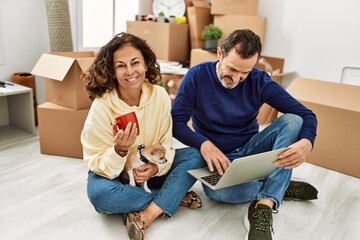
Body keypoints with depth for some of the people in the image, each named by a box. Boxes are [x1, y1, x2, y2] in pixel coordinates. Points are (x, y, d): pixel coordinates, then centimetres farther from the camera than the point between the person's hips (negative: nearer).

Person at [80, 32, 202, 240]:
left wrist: (156, 166, -26)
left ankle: (146, 216, -23)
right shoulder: (102, 107, -23)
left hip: (148, 170, 3)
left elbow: (166, 144, -6)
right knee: (99, 194, -34)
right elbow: (98, 165, -20)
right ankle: (175, 197, -16)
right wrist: (120, 150, -40)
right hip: (113, 173, -2)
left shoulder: (159, 95, -15)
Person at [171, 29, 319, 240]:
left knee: (292, 120, -22)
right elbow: (176, 122, -14)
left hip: (249, 150, 3)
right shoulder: (197, 75, -11)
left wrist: (306, 143, -34)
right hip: (216, 156, -2)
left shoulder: (259, 81, -9)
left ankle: (262, 209, -35)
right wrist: (204, 144, -33)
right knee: (216, 191, -36)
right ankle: (281, 187, -10)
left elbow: (306, 115, -10)